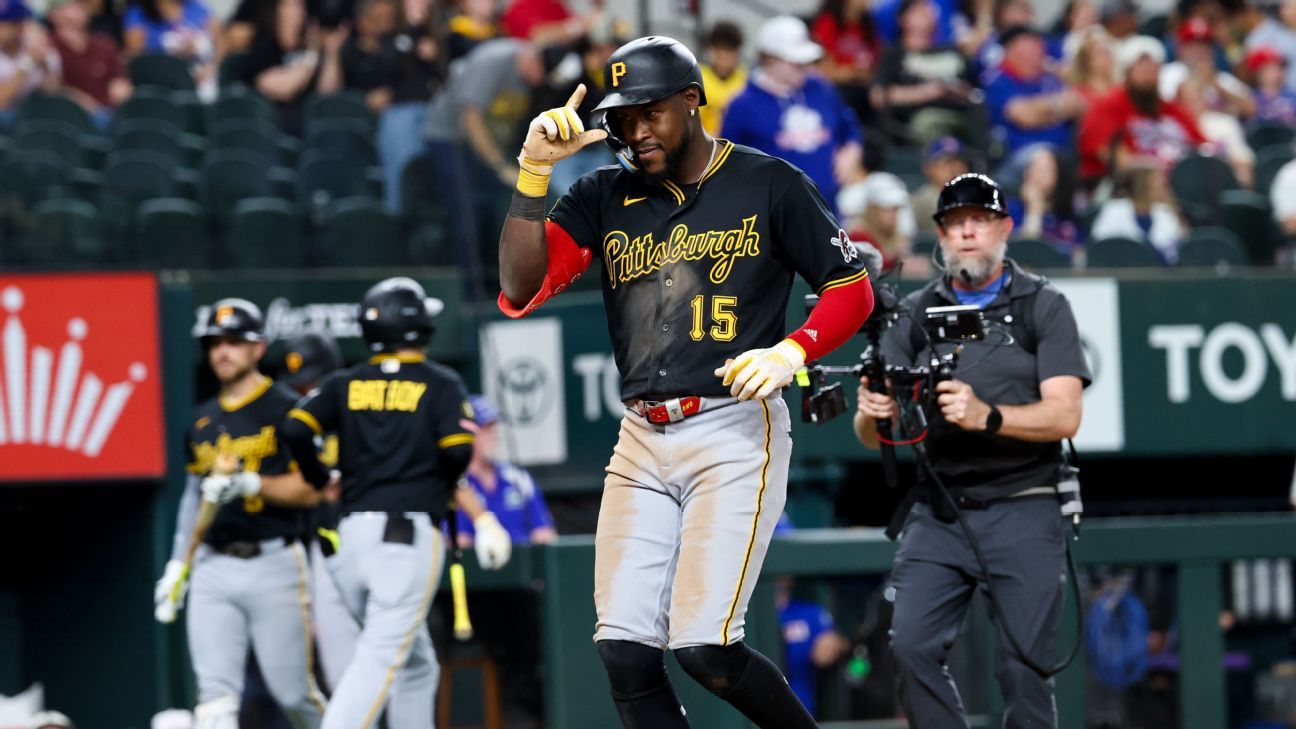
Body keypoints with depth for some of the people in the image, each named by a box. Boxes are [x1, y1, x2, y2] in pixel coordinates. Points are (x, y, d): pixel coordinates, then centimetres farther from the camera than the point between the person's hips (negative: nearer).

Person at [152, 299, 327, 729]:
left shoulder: (286, 410, -3)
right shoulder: (203, 421, 16)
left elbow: (308, 491, -8)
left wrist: (250, 483, -22)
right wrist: (176, 564, 18)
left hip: (274, 565, -5)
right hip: (213, 568, 5)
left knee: (293, 691, 0)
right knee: (215, 692, -8)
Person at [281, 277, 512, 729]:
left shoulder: (345, 384, 12)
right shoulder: (439, 383, 3)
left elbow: (296, 429, -2)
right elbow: (458, 449, -10)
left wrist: (318, 480, 14)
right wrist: (443, 486, 12)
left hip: (353, 531, 5)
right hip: (411, 532, -5)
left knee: (415, 662, 19)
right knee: (381, 657, -15)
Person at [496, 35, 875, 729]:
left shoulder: (769, 184, 1)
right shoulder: (605, 196, 11)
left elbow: (851, 288, 5)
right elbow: (520, 290, 0)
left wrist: (790, 352, -13)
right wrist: (533, 171, -9)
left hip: (735, 433, -5)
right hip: (641, 441, 5)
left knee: (703, 647, -15)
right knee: (625, 653, -4)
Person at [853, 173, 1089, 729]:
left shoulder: (1043, 307, 3)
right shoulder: (914, 314, 12)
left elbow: (1064, 415, -8)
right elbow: (871, 436, 7)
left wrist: (987, 416, -25)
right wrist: (872, 413, -18)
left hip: (1022, 512, -3)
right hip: (937, 512, 3)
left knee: (1024, 669, -9)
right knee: (912, 647, -14)